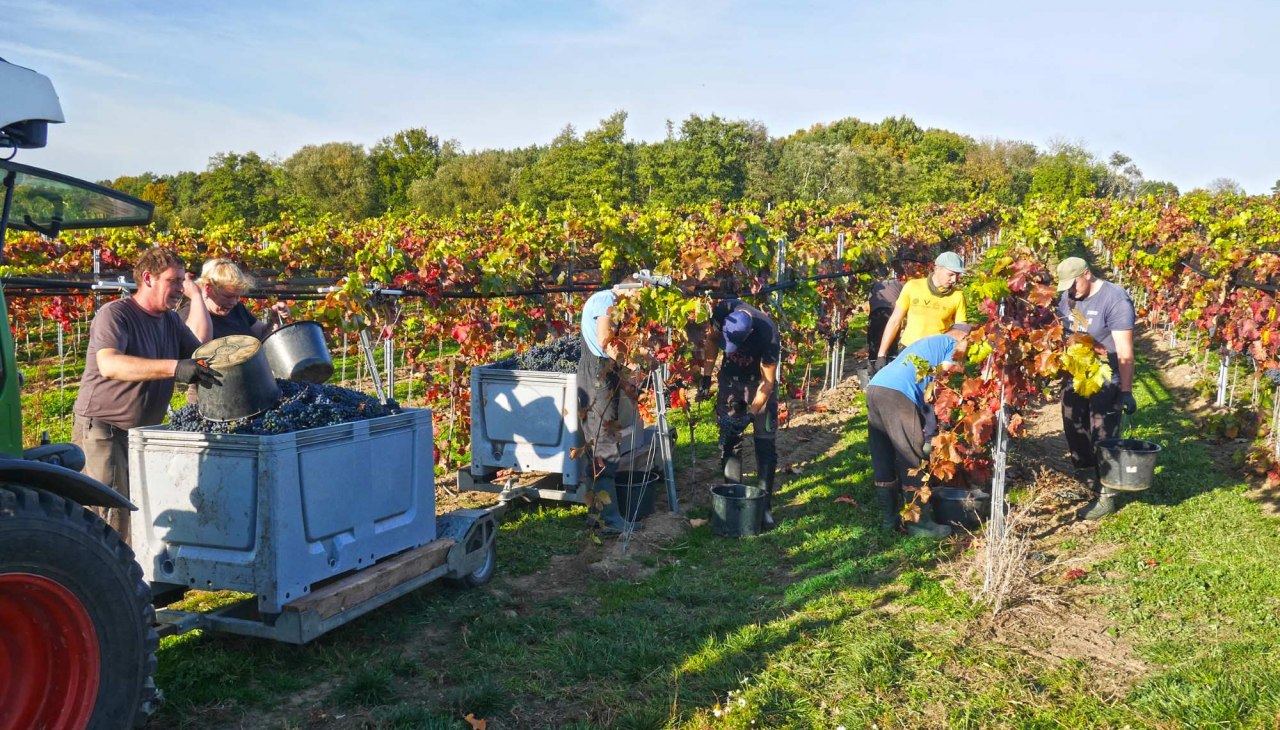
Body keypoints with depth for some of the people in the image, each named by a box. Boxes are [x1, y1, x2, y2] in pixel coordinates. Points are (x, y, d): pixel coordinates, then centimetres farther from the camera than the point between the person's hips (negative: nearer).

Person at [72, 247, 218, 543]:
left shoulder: (171, 321, 12)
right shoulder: (115, 314, -13)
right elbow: (108, 365, -30)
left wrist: (195, 295, 2)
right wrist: (174, 368, -41)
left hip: (144, 432, 7)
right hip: (102, 430, -7)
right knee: (111, 517, -10)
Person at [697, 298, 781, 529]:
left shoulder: (767, 334, -35)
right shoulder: (722, 312, -27)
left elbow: (768, 381, -24)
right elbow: (712, 340, -4)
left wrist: (751, 414, -30)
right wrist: (706, 377, -6)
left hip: (759, 381, -3)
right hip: (730, 379, 3)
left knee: (765, 444, -7)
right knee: (729, 440, 4)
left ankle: (765, 505, -1)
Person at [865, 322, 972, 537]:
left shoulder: (928, 342, 35)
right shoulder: (951, 344, 11)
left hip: (874, 388, 9)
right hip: (897, 395, -9)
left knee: (882, 461, 14)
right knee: (913, 460, 1)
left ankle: (889, 518, 23)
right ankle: (921, 522, 8)